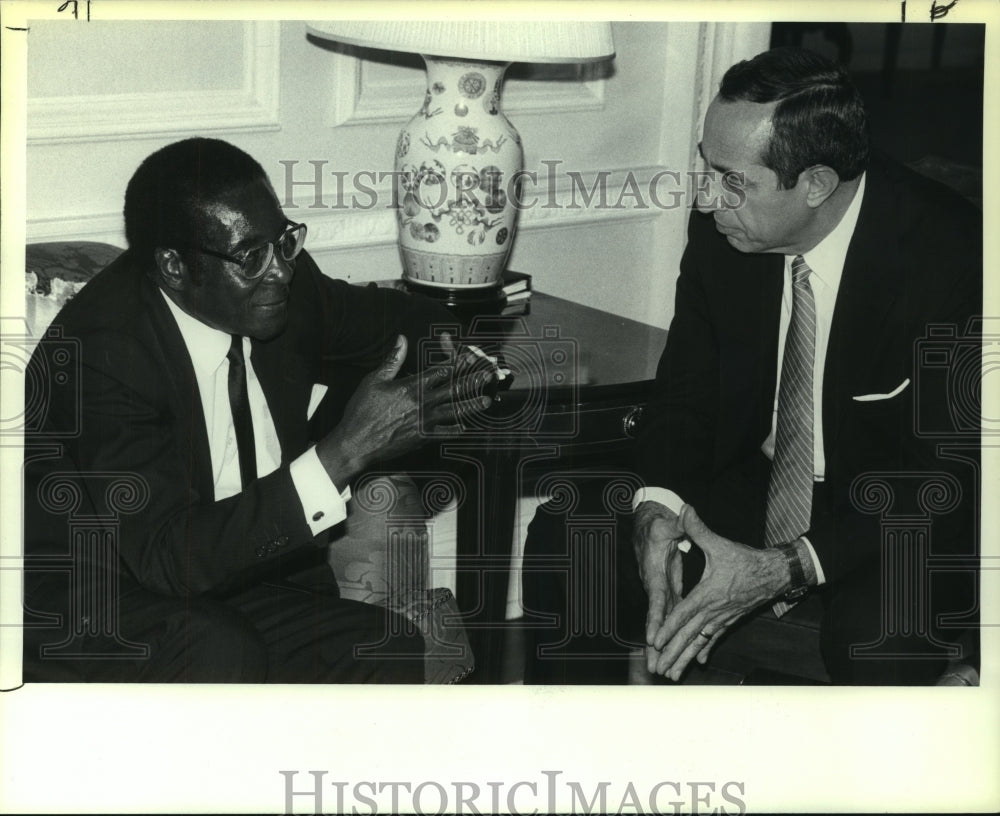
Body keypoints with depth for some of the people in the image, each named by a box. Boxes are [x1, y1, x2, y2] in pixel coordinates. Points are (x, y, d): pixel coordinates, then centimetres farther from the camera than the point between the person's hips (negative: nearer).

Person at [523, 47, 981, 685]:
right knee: (561, 544, -14)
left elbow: (949, 479, -22)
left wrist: (787, 569, -30)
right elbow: (686, 388, 3)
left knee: (876, 635, -38)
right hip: (753, 480, 5)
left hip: (901, 520, -5)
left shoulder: (951, 255, -24)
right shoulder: (722, 227, -9)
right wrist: (659, 506, -19)